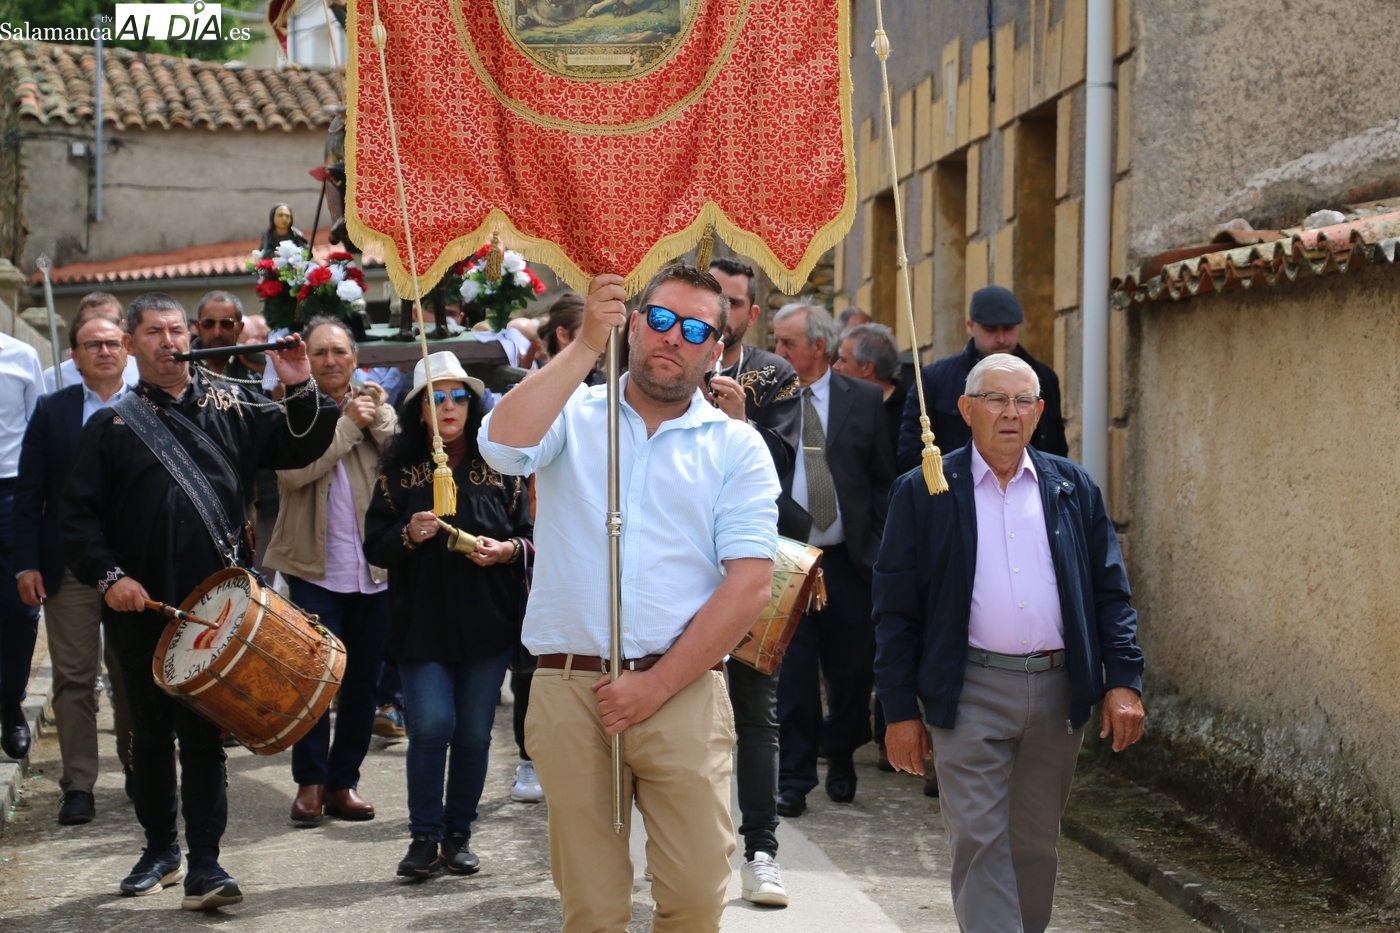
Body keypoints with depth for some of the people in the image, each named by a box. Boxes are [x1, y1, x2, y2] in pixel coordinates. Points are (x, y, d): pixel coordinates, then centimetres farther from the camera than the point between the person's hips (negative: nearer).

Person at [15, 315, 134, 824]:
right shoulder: (51, 410, 5)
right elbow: (28, 494, 3)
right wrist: (27, 564, -4)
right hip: (70, 567, 0)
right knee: (73, 678, 1)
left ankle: (136, 764, 25)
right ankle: (79, 785, 7)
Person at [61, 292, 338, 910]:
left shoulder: (230, 408, 7)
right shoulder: (111, 425, 6)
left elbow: (298, 449, 3)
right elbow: (79, 516, 4)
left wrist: (301, 391, -12)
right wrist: (108, 575, -9)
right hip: (139, 607, 1)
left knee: (203, 734, -1)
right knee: (150, 732, 12)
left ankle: (204, 864, 3)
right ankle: (160, 850, 27)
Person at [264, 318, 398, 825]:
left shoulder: (375, 404, 9)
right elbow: (295, 470, -18)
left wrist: (376, 416, -12)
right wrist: (347, 424, -12)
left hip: (373, 568, 3)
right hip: (315, 567, -3)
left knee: (363, 680, 8)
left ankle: (344, 780, 19)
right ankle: (310, 782, 9)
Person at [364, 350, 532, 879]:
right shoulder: (399, 470, 4)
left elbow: (530, 533, 9)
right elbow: (375, 545, 3)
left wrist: (508, 549, -12)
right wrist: (408, 536, -16)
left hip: (488, 621, 1)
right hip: (421, 622, -1)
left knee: (474, 732, 5)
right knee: (431, 726, -10)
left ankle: (459, 834, 19)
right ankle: (425, 836, 5)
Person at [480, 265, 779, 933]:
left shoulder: (736, 447, 6)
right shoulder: (574, 414, 9)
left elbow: (750, 583, -3)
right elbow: (504, 445, -14)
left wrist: (658, 685, -10)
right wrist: (587, 345, -14)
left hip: (682, 692, 0)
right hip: (568, 691, 1)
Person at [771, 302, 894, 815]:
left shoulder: (863, 399, 4)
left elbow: (883, 479, 5)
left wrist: (880, 550, -1)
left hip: (847, 561, 1)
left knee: (853, 671, 9)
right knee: (792, 675, 1)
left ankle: (840, 757, 32)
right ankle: (794, 777, 13)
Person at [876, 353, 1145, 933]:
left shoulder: (1073, 488, 9)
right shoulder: (923, 493, 0)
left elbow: (1110, 591, 9)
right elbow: (896, 608, 0)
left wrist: (1123, 681, -2)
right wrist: (901, 711, -4)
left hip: (1058, 690, 3)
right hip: (970, 694, -3)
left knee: (1037, 844, 14)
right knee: (980, 844, -5)